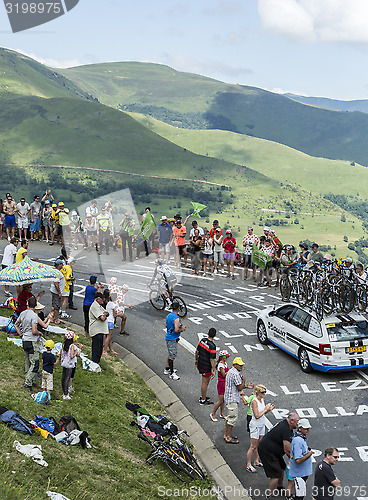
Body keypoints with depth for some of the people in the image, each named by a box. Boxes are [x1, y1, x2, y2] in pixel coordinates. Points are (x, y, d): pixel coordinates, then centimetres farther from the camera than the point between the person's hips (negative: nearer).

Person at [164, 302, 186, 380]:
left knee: (171, 354, 22)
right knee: (172, 356, -2)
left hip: (168, 337, 9)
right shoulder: (176, 318, -23)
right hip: (172, 339, -9)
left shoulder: (168, 316, 6)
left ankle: (167, 369, 32)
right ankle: (171, 374, 5)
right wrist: (182, 329, -8)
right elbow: (176, 330, -28)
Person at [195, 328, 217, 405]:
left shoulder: (202, 340, -3)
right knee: (205, 383, 7)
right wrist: (214, 371, -15)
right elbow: (212, 360, -22)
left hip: (200, 364, 8)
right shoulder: (212, 346, -25)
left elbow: (197, 351, 7)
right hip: (206, 367, -8)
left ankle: (203, 396, 35)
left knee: (207, 380, 24)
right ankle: (203, 400, 20)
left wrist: (196, 360, 23)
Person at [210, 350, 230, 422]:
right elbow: (224, 375, -20)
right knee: (220, 400, -3)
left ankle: (222, 414, 26)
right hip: (221, 383, -9)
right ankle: (212, 414, 10)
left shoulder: (225, 363, 8)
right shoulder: (221, 365, -20)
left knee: (223, 399, 15)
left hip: (225, 383, 9)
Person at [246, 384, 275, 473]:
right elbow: (257, 416, -26)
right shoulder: (254, 401, -22)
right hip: (255, 426, -8)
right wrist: (265, 409, -22)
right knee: (253, 447, 0)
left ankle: (256, 461, 32)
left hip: (262, 425, 8)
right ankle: (248, 465, 11)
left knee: (259, 445, 17)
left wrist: (269, 409, -3)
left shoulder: (262, 400, 3)